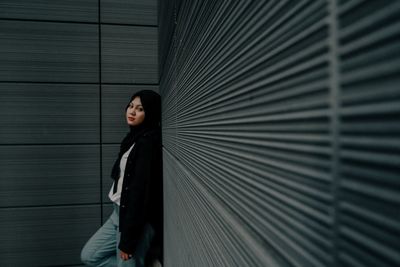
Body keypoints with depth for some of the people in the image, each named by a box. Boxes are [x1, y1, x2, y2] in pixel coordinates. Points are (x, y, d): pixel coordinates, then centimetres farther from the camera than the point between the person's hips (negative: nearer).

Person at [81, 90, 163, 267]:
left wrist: (128, 239, -19)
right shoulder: (133, 137, 10)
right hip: (120, 212, 10)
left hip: (138, 219, -9)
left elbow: (141, 190, -21)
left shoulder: (149, 141, -18)